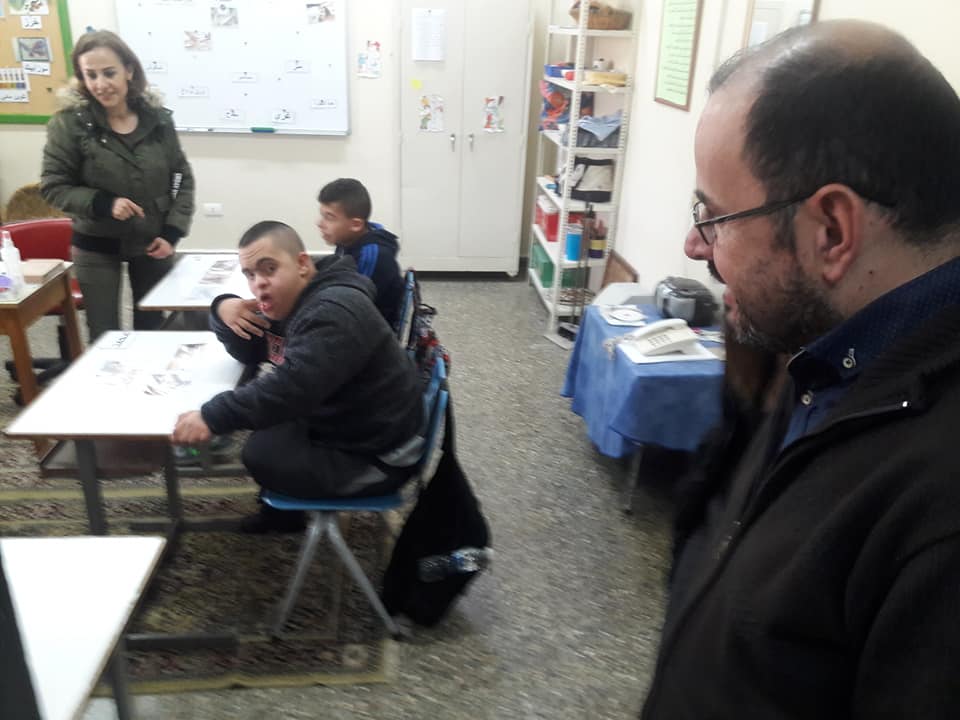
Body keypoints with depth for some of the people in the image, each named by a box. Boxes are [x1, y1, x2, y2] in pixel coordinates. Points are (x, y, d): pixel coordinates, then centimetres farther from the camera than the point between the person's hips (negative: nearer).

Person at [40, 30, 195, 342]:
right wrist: (103, 203, -24)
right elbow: (53, 186, -7)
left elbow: (183, 178, 3)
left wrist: (173, 232, -7)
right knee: (104, 336, 6)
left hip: (152, 243, 2)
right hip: (96, 247, -2)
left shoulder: (158, 118, -5)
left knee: (152, 327, 17)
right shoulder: (69, 123, -12)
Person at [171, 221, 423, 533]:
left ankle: (284, 510, 16)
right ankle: (281, 506, 26)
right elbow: (248, 352, 12)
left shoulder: (334, 312, -27)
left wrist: (212, 416, -38)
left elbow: (293, 385, -36)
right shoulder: (285, 301, 6)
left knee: (261, 454, -15)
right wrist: (224, 311, -8)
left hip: (375, 457, -10)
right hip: (336, 424, 10)